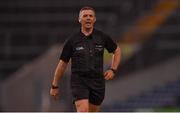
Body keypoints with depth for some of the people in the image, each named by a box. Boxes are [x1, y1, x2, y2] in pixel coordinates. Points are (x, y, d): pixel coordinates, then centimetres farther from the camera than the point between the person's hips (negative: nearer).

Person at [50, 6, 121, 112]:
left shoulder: (102, 37, 3)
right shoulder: (72, 40, -2)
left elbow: (117, 51, 19)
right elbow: (63, 63, 5)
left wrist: (113, 70, 6)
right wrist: (55, 86, 9)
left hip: (97, 81, 3)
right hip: (79, 81, -3)